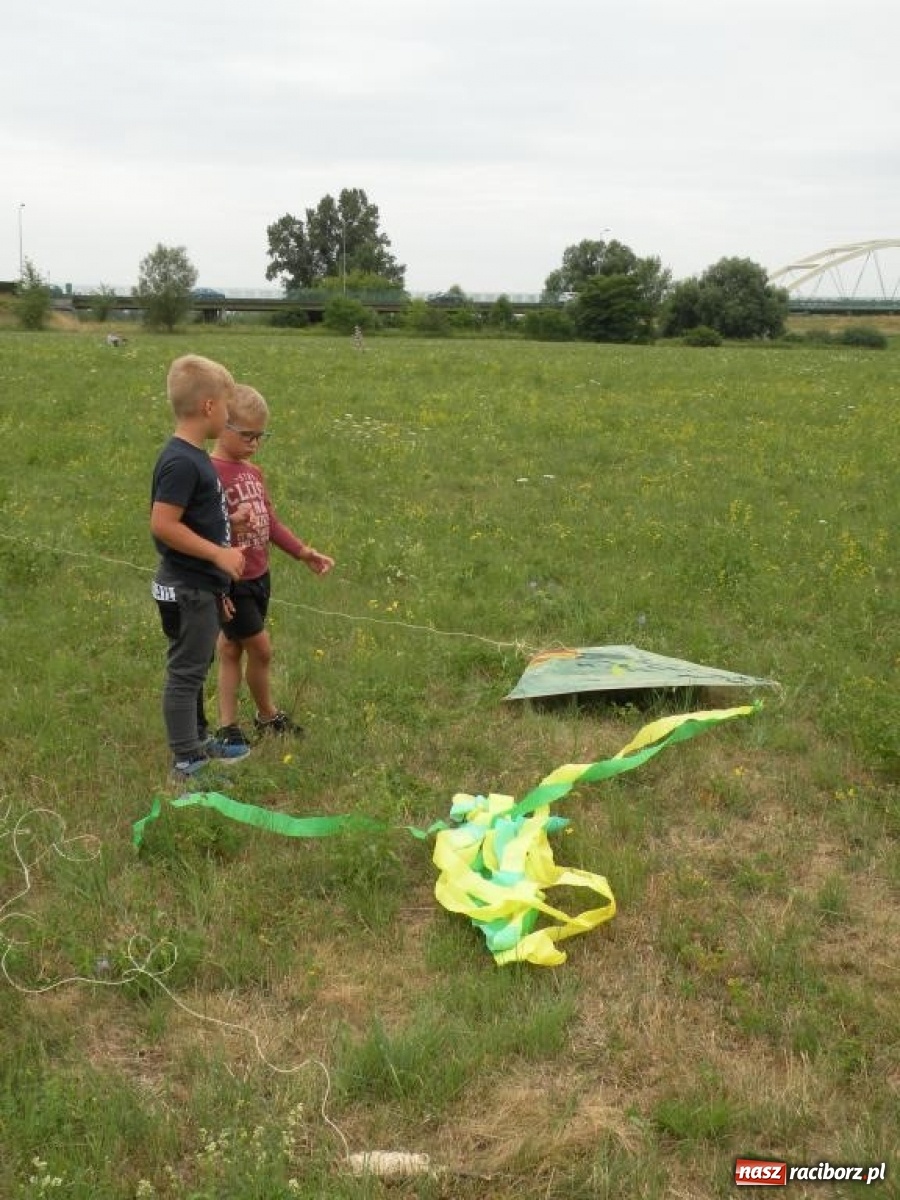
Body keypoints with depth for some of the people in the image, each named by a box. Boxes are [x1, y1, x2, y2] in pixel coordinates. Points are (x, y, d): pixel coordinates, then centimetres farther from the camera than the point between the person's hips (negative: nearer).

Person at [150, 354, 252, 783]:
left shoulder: (194, 457, 8)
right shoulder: (181, 462, -22)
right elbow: (162, 524, -27)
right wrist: (219, 554, -23)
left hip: (201, 588, 10)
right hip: (187, 590, -10)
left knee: (194, 668, 22)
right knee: (186, 672, 1)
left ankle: (197, 740, 38)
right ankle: (186, 764, 12)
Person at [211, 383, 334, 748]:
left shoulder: (254, 472, 10)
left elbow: (270, 522, 15)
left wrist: (304, 552, 10)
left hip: (259, 577, 8)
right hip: (231, 581, -8)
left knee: (231, 649, 16)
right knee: (261, 648, 1)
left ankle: (227, 725, 27)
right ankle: (268, 715, 24)